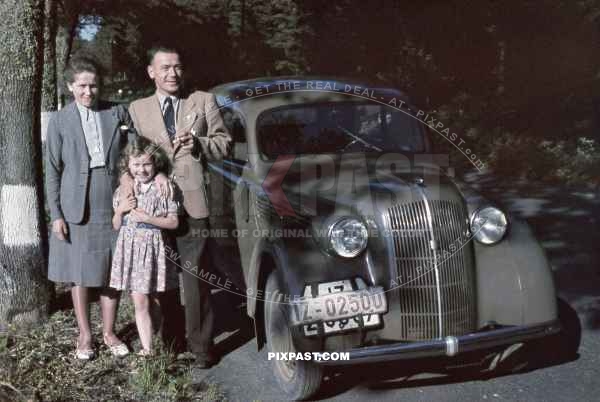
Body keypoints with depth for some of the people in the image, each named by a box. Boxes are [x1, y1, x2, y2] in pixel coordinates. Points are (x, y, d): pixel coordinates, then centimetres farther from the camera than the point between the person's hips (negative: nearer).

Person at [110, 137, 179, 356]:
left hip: (152, 249, -3)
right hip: (129, 249, 3)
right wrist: (120, 210, -9)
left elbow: (173, 222, -7)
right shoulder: (123, 190, 7)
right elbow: (116, 226, 10)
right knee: (140, 303, 4)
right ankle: (146, 348, 10)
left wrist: (148, 218, -17)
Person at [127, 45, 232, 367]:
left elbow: (224, 142, 7)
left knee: (196, 277, -1)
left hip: (192, 201, -2)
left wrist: (198, 143, -10)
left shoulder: (203, 101, 9)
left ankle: (200, 344, 10)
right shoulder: (138, 109, 12)